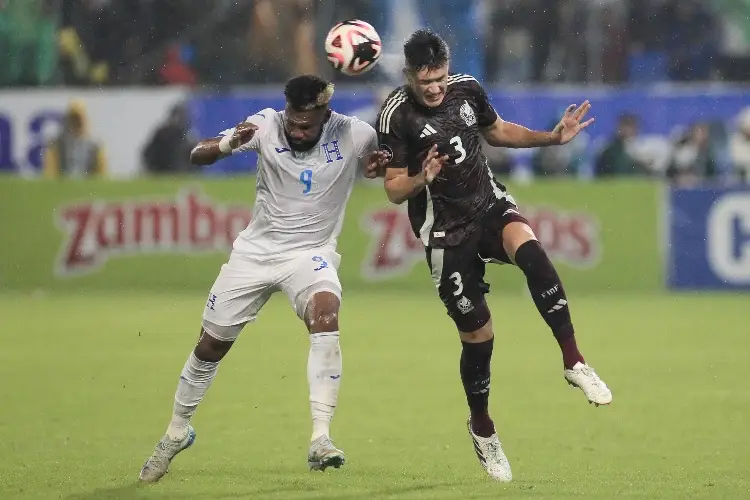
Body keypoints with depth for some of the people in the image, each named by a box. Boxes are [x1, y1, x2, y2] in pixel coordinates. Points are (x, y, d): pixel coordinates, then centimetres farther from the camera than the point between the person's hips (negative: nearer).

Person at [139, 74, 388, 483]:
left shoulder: (354, 135, -14)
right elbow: (197, 156, -16)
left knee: (326, 312, -33)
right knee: (211, 345, 8)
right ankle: (177, 431, 36)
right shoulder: (266, 125, -14)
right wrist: (230, 144, -39)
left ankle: (320, 440, -35)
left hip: (311, 251, -2)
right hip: (256, 250, 2)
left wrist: (380, 164, -18)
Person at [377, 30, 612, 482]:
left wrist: (552, 138, 7)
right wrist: (422, 178, -30)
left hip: (490, 204, 3)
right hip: (446, 232, -3)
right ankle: (482, 428, 24)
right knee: (477, 334, -2)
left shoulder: (467, 90, -1)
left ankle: (574, 362, -27)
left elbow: (498, 131, 19)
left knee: (529, 249, -32)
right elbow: (394, 190, -8)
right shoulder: (397, 116, -13)